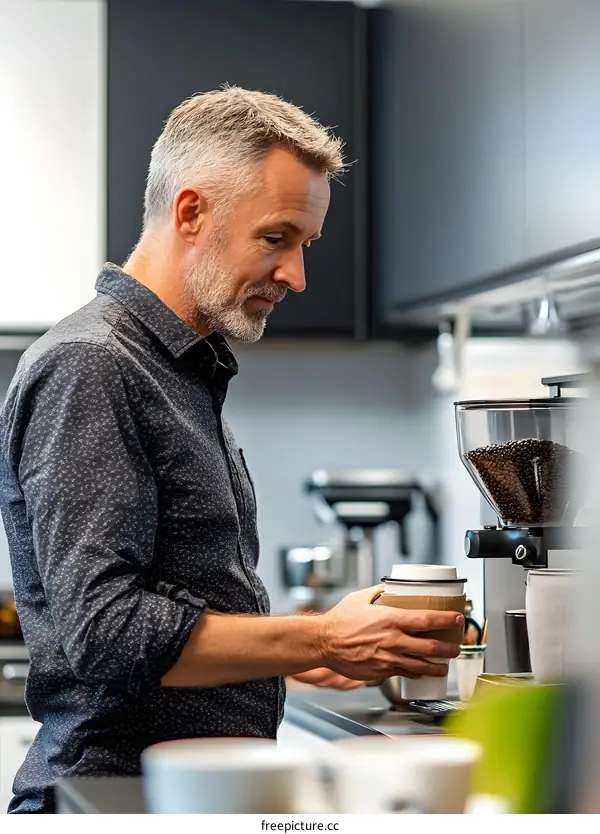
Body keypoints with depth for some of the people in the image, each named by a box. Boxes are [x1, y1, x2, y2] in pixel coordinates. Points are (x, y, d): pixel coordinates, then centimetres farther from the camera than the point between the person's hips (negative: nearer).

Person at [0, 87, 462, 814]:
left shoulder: (190, 372, 16)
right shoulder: (86, 369, -12)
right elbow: (106, 631, -20)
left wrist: (303, 651, 10)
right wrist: (318, 642, -16)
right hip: (118, 799, -8)